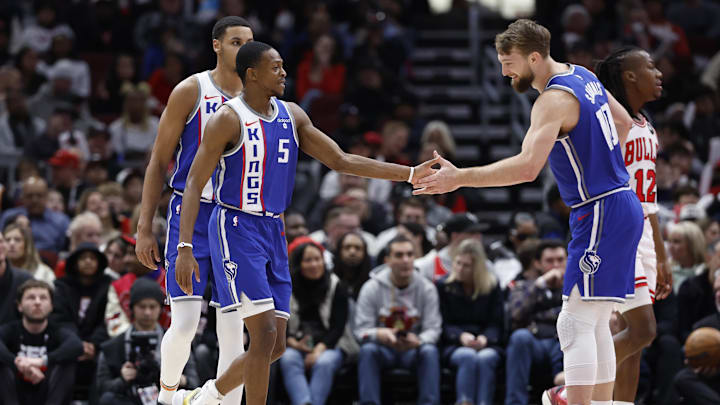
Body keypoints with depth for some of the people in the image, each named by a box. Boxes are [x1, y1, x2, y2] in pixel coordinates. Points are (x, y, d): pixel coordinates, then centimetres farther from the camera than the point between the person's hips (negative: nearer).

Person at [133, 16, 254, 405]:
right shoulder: (191, 92, -4)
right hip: (190, 213, -4)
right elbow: (159, 162, -2)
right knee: (185, 324, -11)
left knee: (232, 330, 0)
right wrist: (144, 228, -7)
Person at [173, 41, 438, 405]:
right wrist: (185, 248, -22)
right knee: (265, 334, -16)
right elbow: (195, 183, -13)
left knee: (275, 346, 6)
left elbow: (341, 161, 10)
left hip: (272, 232, 7)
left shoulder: (291, 116, 8)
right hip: (236, 229, -7)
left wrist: (410, 174, 2)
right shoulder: (229, 119, -11)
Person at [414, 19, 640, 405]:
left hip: (602, 214, -10)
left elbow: (527, 167, -31)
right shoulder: (583, 76, 10)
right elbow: (623, 123, 25)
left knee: (576, 323, -10)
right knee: (596, 324, 14)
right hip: (621, 205, 10)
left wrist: (460, 178, -28)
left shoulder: (553, 100, -19)